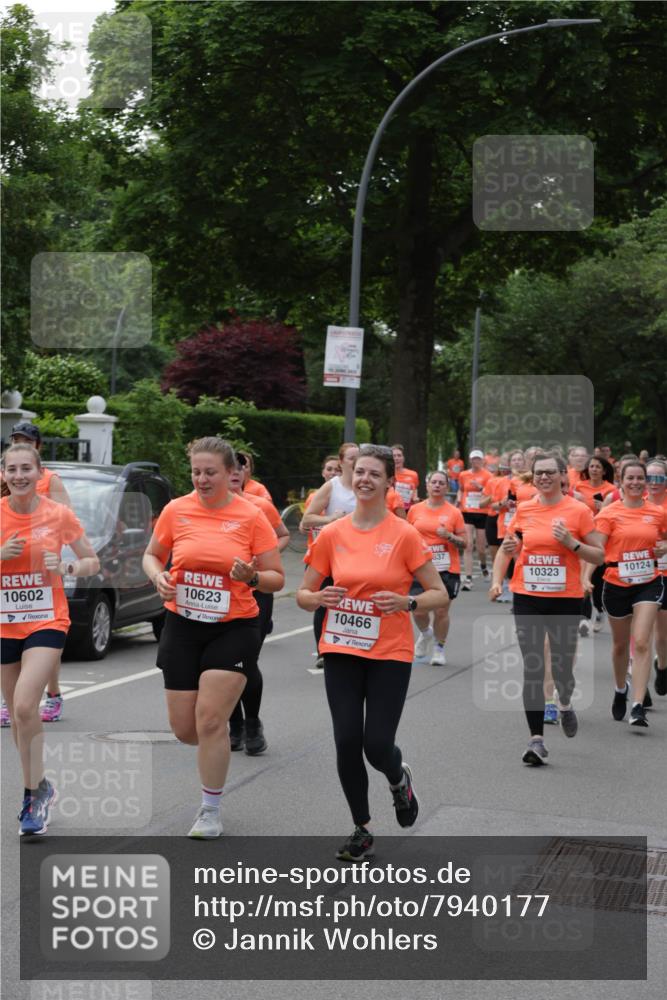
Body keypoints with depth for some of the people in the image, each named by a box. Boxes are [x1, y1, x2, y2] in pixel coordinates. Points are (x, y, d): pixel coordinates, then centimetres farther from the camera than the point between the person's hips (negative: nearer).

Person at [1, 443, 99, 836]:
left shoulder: (59, 514, -6)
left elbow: (93, 562, 3)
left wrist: (67, 567, -17)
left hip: (47, 622, -3)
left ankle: (35, 791, -4)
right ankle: (38, 790, 30)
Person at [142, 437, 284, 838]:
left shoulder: (251, 516, -8)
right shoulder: (176, 510, -1)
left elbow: (277, 579, -3)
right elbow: (152, 555, 14)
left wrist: (252, 576, -24)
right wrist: (158, 576, -8)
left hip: (234, 628, -3)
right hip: (183, 625, 3)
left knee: (210, 720, -8)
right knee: (184, 728, 6)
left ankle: (211, 811, 10)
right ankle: (220, 743, 43)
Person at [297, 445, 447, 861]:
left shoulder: (405, 535, -7)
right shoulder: (332, 535, 1)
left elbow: (440, 594, -3)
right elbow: (303, 594, 7)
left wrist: (406, 602, -21)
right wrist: (319, 598, -15)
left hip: (390, 654, -2)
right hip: (342, 651, 3)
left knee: (377, 745, -7)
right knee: (347, 742, -1)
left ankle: (399, 778, 32)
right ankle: (362, 831, 19)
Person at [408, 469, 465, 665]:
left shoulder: (454, 512, 0)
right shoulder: (415, 510, 5)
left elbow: (463, 544, 1)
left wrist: (449, 536, -16)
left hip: (447, 570, -1)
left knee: (441, 611, 1)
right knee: (418, 611, -5)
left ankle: (439, 648, 21)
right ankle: (425, 634, 28)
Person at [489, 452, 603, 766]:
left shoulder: (578, 511, -3)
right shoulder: (523, 510, 4)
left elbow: (599, 556, 0)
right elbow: (506, 549, 17)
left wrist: (571, 543, -15)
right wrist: (497, 580, 1)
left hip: (565, 599, -2)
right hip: (527, 598, 2)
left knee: (562, 666, 2)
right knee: (532, 668, -2)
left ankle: (565, 704, 39)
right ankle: (536, 739, 3)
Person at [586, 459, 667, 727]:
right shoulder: (609, 513, -6)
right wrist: (586, 576, -27)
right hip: (616, 584, 0)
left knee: (641, 643, -14)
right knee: (620, 644, 16)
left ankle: (638, 706, -14)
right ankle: (620, 689, 43)